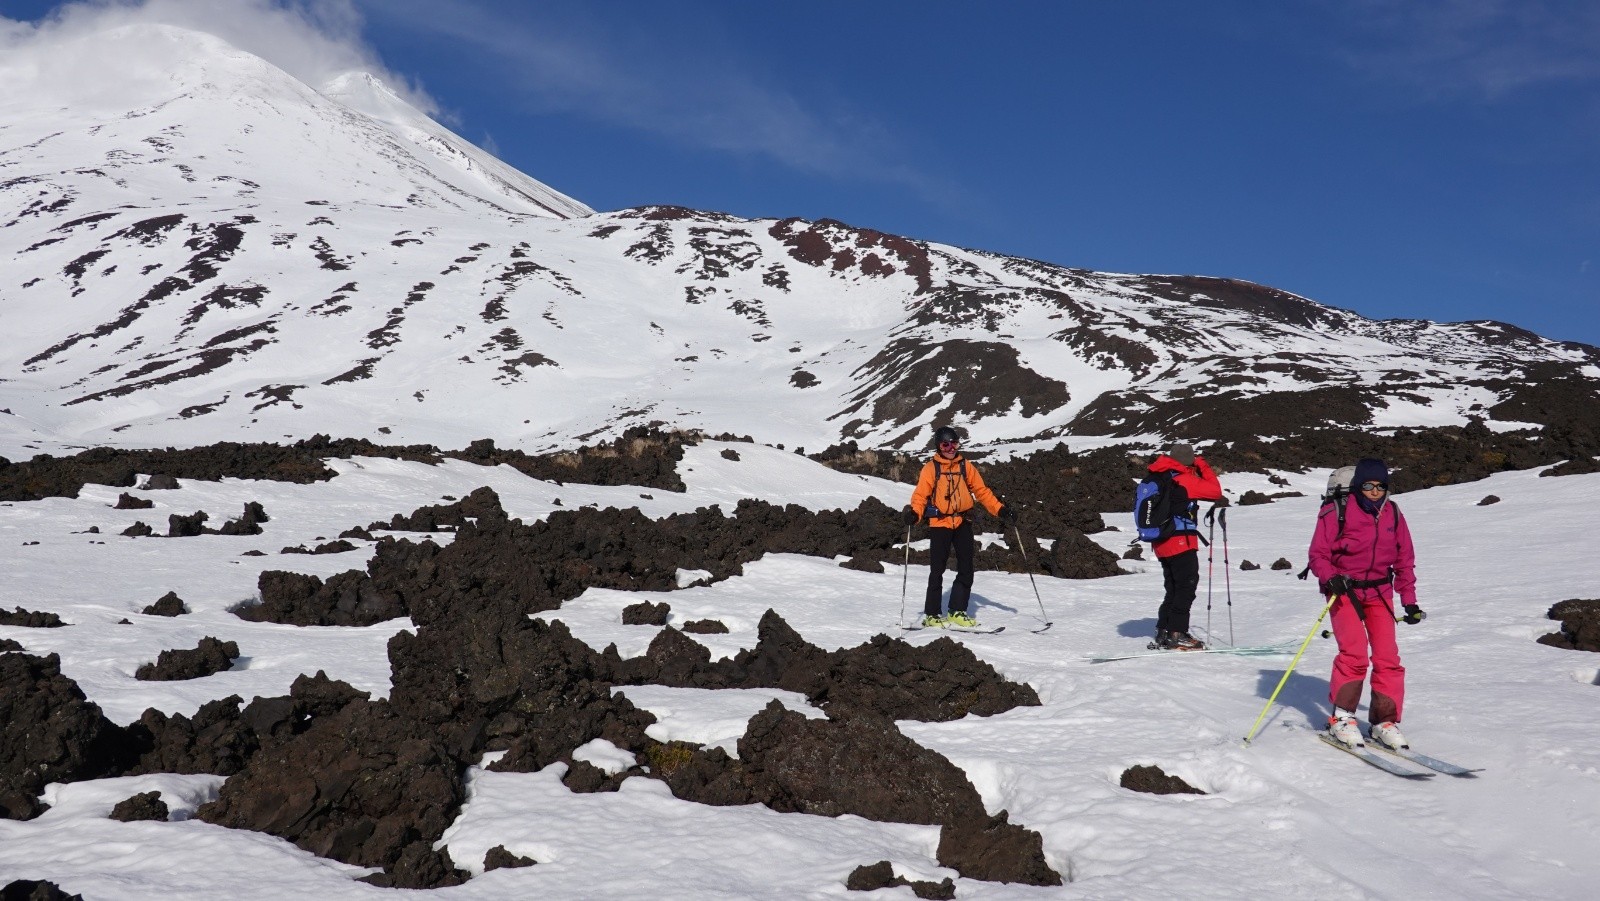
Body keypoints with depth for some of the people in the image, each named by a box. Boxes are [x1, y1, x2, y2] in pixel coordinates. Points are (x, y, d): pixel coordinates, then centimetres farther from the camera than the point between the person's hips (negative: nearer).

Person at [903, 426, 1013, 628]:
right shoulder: (931, 468, -1)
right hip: (940, 524, -3)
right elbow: (921, 494, -8)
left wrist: (1001, 510, -2)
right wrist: (915, 513, -27)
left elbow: (981, 491, 8)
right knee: (937, 571, -1)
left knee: (966, 571, 5)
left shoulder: (965, 466, 8)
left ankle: (957, 612, 16)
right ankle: (931, 615, 7)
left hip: (963, 523, 4)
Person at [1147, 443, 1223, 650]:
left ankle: (1163, 633, 15)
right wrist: (1203, 466, 3)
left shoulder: (1158, 478, 9)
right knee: (1187, 586, -2)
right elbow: (1215, 491, -8)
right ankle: (1176, 634, -7)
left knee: (1173, 589, 16)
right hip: (1181, 542, -8)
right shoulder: (1184, 480, -13)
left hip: (1161, 544, 8)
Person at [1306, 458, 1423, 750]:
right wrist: (1331, 578, -26)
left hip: (1380, 592, 4)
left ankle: (1384, 721, 8)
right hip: (1344, 591, -4)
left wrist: (1409, 601, 7)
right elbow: (1318, 554, -7)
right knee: (1354, 653, -18)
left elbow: (1405, 560, 10)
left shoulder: (1393, 514, 3)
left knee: (1387, 657, -4)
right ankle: (1341, 717, -3)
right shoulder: (1336, 514, -11)